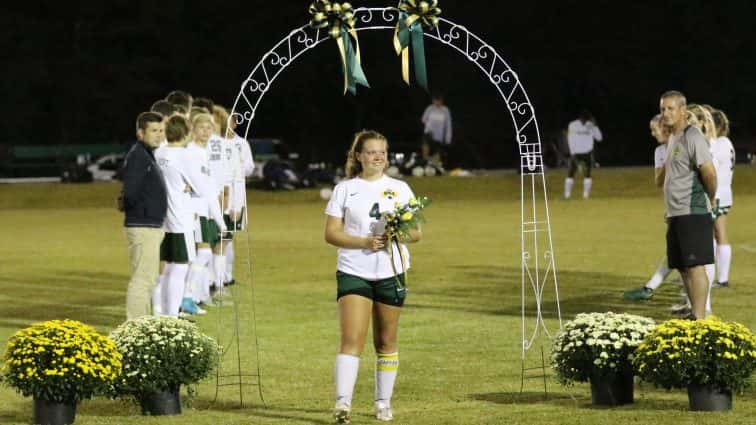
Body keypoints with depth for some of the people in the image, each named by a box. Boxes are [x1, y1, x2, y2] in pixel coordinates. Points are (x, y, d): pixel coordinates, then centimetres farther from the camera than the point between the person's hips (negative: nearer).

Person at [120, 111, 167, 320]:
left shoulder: (148, 155, 17)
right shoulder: (137, 156, -16)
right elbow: (130, 193, -24)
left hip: (152, 226, 11)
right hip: (143, 226, -11)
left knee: (148, 279, 17)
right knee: (141, 279, -9)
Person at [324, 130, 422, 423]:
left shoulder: (399, 189, 9)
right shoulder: (345, 189, 4)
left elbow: (416, 233, 8)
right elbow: (331, 233, -1)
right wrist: (365, 241, -16)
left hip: (391, 274, 2)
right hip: (353, 272, -2)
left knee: (386, 342, 8)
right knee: (351, 338, -14)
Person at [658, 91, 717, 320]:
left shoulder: (692, 137, -13)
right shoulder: (672, 138, 18)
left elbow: (709, 172, -20)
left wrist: (710, 199, -6)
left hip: (693, 213, -10)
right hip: (675, 215, 10)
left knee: (695, 266, -11)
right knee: (682, 267, 12)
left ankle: (699, 319, -11)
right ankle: (695, 314, 20)